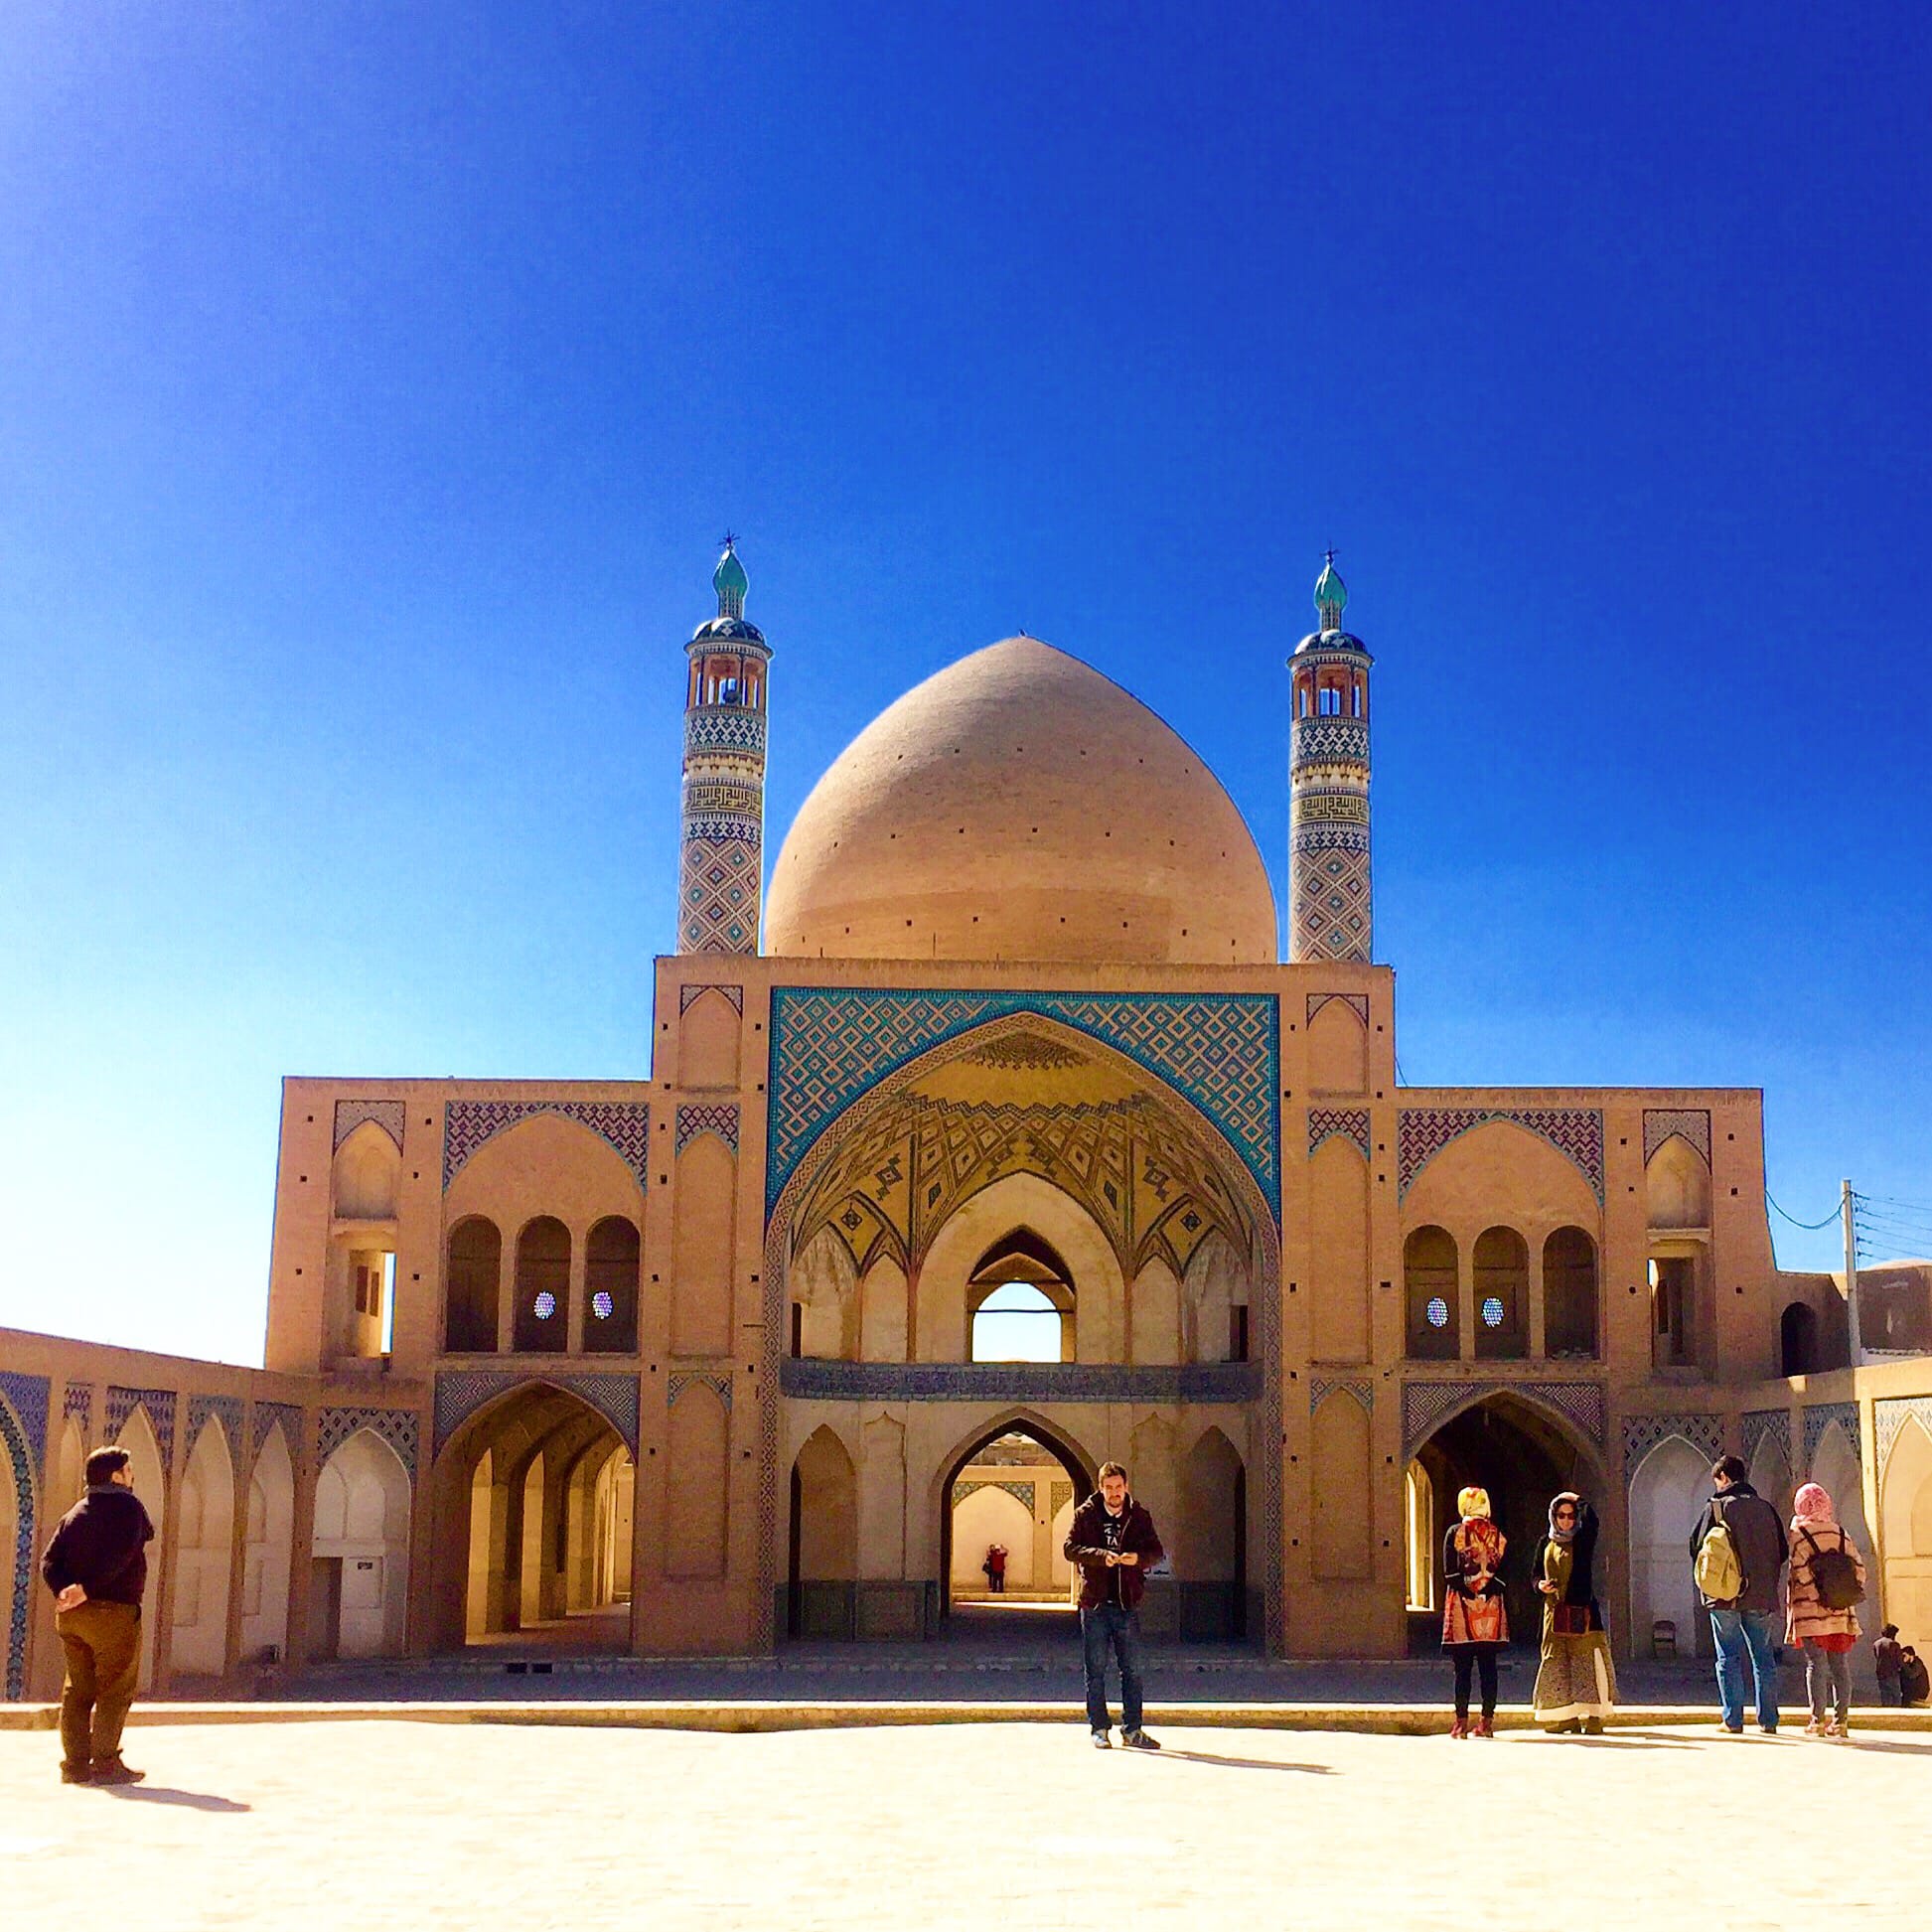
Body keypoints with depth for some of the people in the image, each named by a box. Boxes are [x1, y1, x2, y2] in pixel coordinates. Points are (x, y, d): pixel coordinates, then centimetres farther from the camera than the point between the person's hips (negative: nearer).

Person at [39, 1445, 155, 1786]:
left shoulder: (74, 1513, 15)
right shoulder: (127, 1506, -5)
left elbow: (49, 1560, 3)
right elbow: (120, 1556, -19)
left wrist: (62, 1590, -11)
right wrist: (86, 1590, -19)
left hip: (71, 1615, 7)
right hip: (113, 1610, -7)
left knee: (77, 1689, 11)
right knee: (115, 1690, -2)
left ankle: (74, 1764, 11)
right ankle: (106, 1764, -4)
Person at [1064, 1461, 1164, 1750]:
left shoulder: (1140, 1516, 6)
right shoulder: (1085, 1514, 2)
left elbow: (1157, 1551, 4)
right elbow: (1070, 1548, -6)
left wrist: (1138, 1558, -18)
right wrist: (1101, 1556, -22)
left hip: (1128, 1603, 2)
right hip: (1094, 1603, -1)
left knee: (1132, 1669, 5)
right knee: (1095, 1669, 4)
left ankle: (1132, 1730, 13)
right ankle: (1099, 1729, 12)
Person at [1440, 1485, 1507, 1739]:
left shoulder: (1455, 1532, -2)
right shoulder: (1498, 1535, 8)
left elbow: (1450, 1572, -5)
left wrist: (1467, 1588, 2)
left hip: (1462, 1604, -3)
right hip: (1492, 1605, 3)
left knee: (1462, 1667, 0)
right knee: (1488, 1666, 5)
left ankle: (1462, 1722, -2)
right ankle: (1487, 1721, 5)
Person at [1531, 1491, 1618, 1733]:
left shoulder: (1583, 1541, 3)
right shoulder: (1546, 1544, 13)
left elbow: (1591, 1521, -17)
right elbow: (1535, 1572, 19)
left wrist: (1578, 1501, 0)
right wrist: (1541, 1585, -3)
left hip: (1581, 1610, -4)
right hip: (1554, 1611, 4)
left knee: (1586, 1662, -8)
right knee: (1556, 1663, 0)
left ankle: (1593, 1717, -8)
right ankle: (1565, 1718, 4)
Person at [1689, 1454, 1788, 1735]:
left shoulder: (1717, 1507, -4)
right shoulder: (1765, 1508, 7)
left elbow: (1697, 1547, -5)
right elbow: (1783, 1551, 9)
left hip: (1725, 1596, -3)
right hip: (1762, 1596, 3)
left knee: (1729, 1657, 2)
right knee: (1763, 1656, 9)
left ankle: (1733, 1720, -2)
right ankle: (1768, 1720, 7)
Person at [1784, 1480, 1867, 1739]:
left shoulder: (1798, 1531, -3)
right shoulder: (1840, 1533, 11)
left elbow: (1800, 1569, -13)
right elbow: (1858, 1565, 6)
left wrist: (1817, 1594, -10)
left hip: (1810, 1610, -4)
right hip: (1841, 1612, 4)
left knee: (1816, 1663, -3)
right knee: (1840, 1665, 6)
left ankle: (1817, 1720, -5)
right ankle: (1841, 1720, 6)